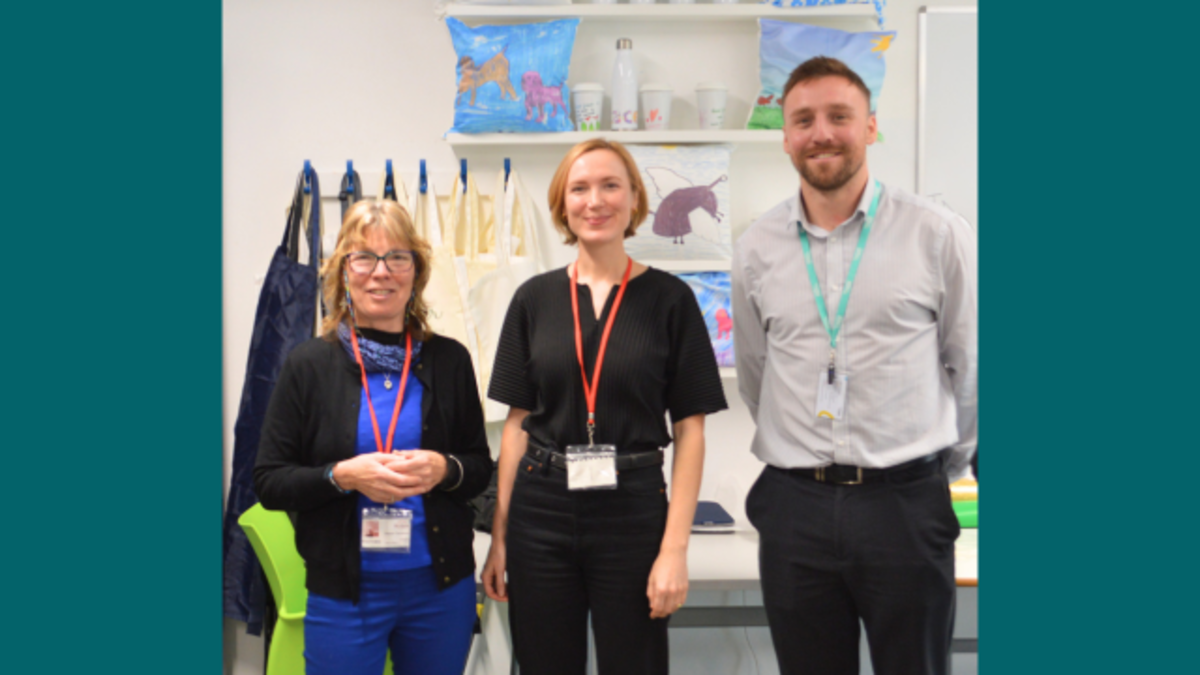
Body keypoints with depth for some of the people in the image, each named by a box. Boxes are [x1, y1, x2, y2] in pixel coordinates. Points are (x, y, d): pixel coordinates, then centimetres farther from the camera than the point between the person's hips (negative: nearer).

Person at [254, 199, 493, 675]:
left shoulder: (449, 360, 0)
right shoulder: (309, 365, -4)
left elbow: (481, 466, 7)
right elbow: (269, 482, -3)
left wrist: (443, 469, -14)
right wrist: (342, 475, -20)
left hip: (442, 587, 2)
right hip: (343, 593, -2)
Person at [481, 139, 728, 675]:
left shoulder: (669, 299, -3)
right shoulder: (534, 299, 4)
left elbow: (690, 431, -3)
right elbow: (517, 423, 7)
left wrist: (675, 547, -10)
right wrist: (499, 535, 4)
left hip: (634, 511, -2)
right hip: (540, 515, 2)